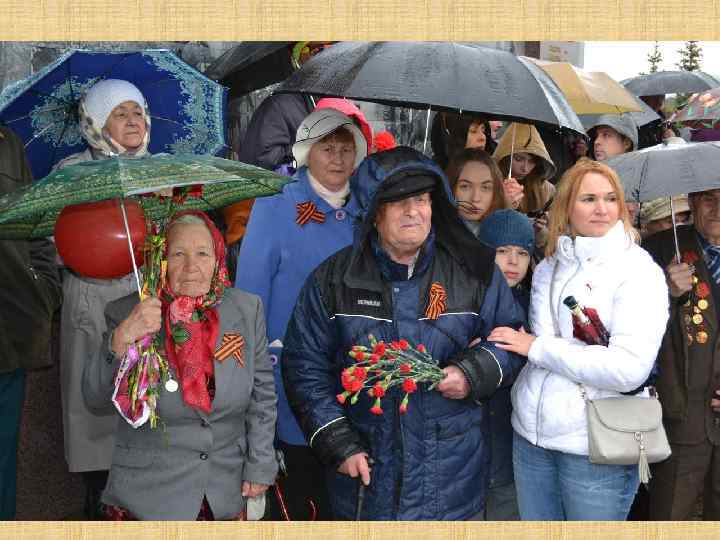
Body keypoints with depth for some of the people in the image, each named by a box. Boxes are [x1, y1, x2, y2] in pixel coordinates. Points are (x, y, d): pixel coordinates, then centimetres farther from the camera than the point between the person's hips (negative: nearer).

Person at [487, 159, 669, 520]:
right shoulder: (548, 267, 8)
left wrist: (537, 347, -15)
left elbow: (630, 369, -21)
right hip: (530, 434, 5)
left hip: (598, 446, -5)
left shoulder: (639, 271, -10)